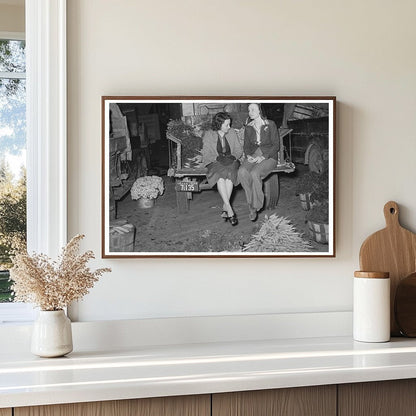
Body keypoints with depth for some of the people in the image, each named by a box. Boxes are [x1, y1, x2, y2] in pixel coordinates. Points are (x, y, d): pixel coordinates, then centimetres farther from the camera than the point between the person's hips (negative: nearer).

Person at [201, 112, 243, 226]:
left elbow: (239, 150, 13)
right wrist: (218, 158, -16)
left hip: (231, 162, 2)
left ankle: (225, 207, -31)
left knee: (230, 174, -35)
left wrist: (233, 156, -7)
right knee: (220, 176, -37)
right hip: (215, 163, -2)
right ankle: (229, 209, -41)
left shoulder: (232, 133, 12)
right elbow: (206, 154, -2)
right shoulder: (208, 135, 3)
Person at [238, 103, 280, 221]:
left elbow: (276, 146, -4)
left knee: (255, 173, -34)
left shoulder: (270, 124, -2)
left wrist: (263, 157, -16)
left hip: (269, 156, -4)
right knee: (242, 172, -30)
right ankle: (251, 203, -21)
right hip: (253, 156, 4)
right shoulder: (248, 127, 13)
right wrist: (248, 155, -5)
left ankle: (255, 206, -21)